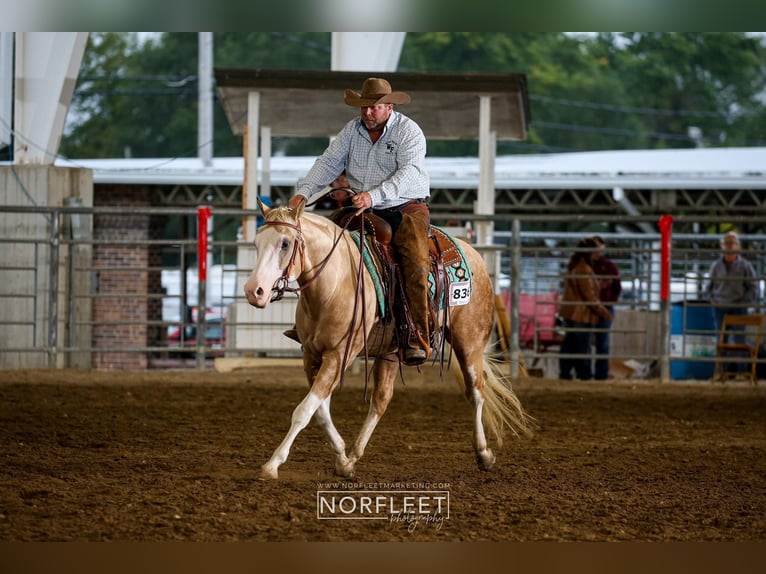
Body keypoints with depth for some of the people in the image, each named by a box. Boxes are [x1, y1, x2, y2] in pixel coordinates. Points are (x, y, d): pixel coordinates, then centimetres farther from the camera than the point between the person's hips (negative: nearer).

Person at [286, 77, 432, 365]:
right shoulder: (352, 130, 8)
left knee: (416, 263, -26)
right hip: (364, 212, 5)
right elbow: (328, 162, 4)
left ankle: (418, 337, -25)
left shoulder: (409, 131, -9)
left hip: (406, 208, -5)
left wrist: (374, 196, -36)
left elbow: (409, 173, -22)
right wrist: (304, 191, -14)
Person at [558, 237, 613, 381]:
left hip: (569, 313, 10)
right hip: (581, 315, -10)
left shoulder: (573, 267, 13)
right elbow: (589, 296, -21)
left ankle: (564, 373, 14)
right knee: (582, 348, -5)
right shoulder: (583, 270, -20)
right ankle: (585, 375, -2)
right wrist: (603, 312, -13)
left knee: (569, 346, 12)